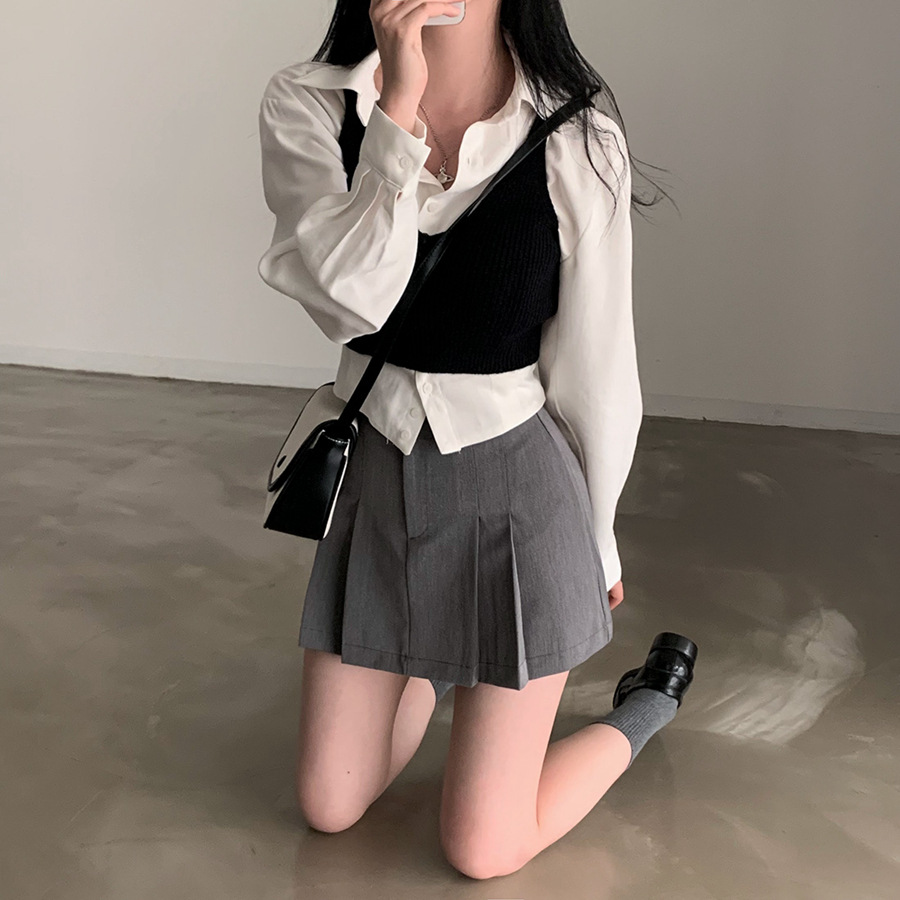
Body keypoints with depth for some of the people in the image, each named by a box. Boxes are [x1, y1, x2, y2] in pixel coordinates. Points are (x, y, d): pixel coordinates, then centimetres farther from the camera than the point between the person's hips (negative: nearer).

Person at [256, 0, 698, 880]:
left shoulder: (577, 140, -13)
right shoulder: (306, 107, -8)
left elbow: (595, 360, -4)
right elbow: (350, 297, -22)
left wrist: (598, 537, 6)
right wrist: (398, 105, -27)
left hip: (517, 486, -3)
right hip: (376, 479, 3)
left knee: (481, 852, 4)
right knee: (328, 808, 14)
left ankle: (651, 696, 30)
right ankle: (433, 663, 43)